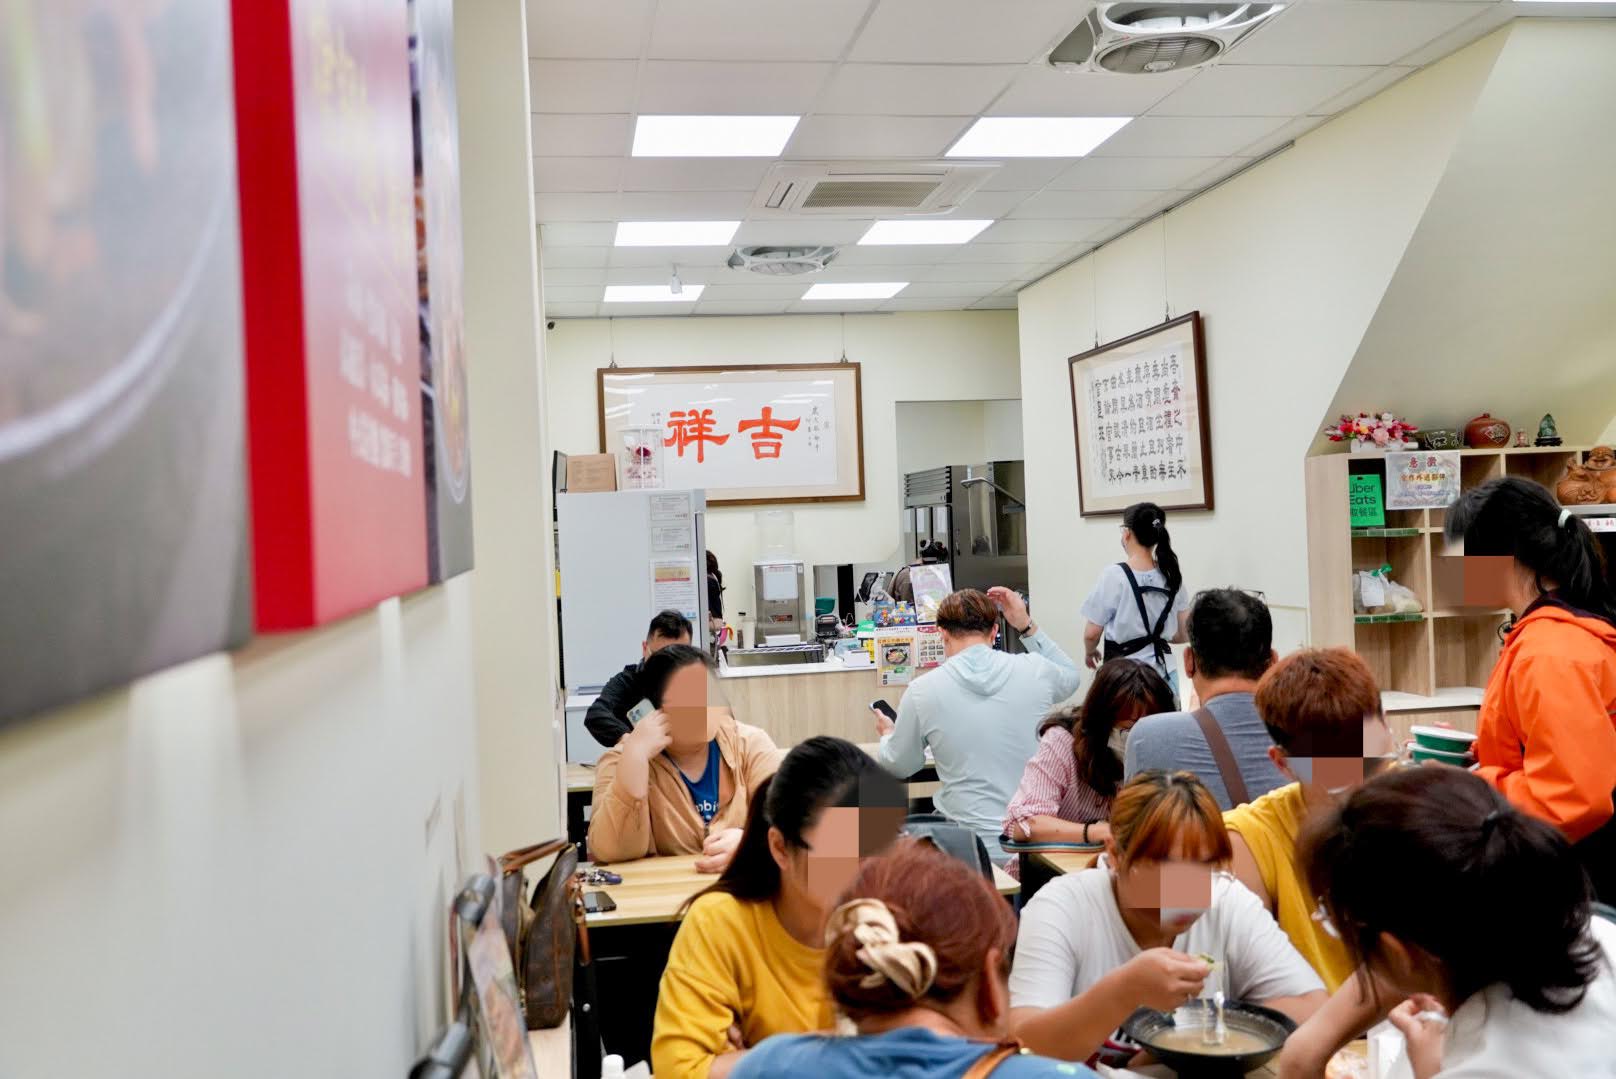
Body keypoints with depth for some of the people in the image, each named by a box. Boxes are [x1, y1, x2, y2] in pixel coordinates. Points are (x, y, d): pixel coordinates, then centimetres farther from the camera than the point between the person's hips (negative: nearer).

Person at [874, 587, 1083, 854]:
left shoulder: (923, 691, -8)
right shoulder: (1034, 670, -4)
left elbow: (899, 766, 10)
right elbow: (1072, 677, 23)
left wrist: (888, 734, 32)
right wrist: (1027, 626, 20)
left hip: (972, 843, -3)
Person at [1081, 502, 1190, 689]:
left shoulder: (1114, 575, -12)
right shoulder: (1171, 575, 2)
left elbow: (1092, 634, -7)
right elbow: (1185, 634, 8)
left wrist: (1090, 652, 14)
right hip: (1164, 673, 4)